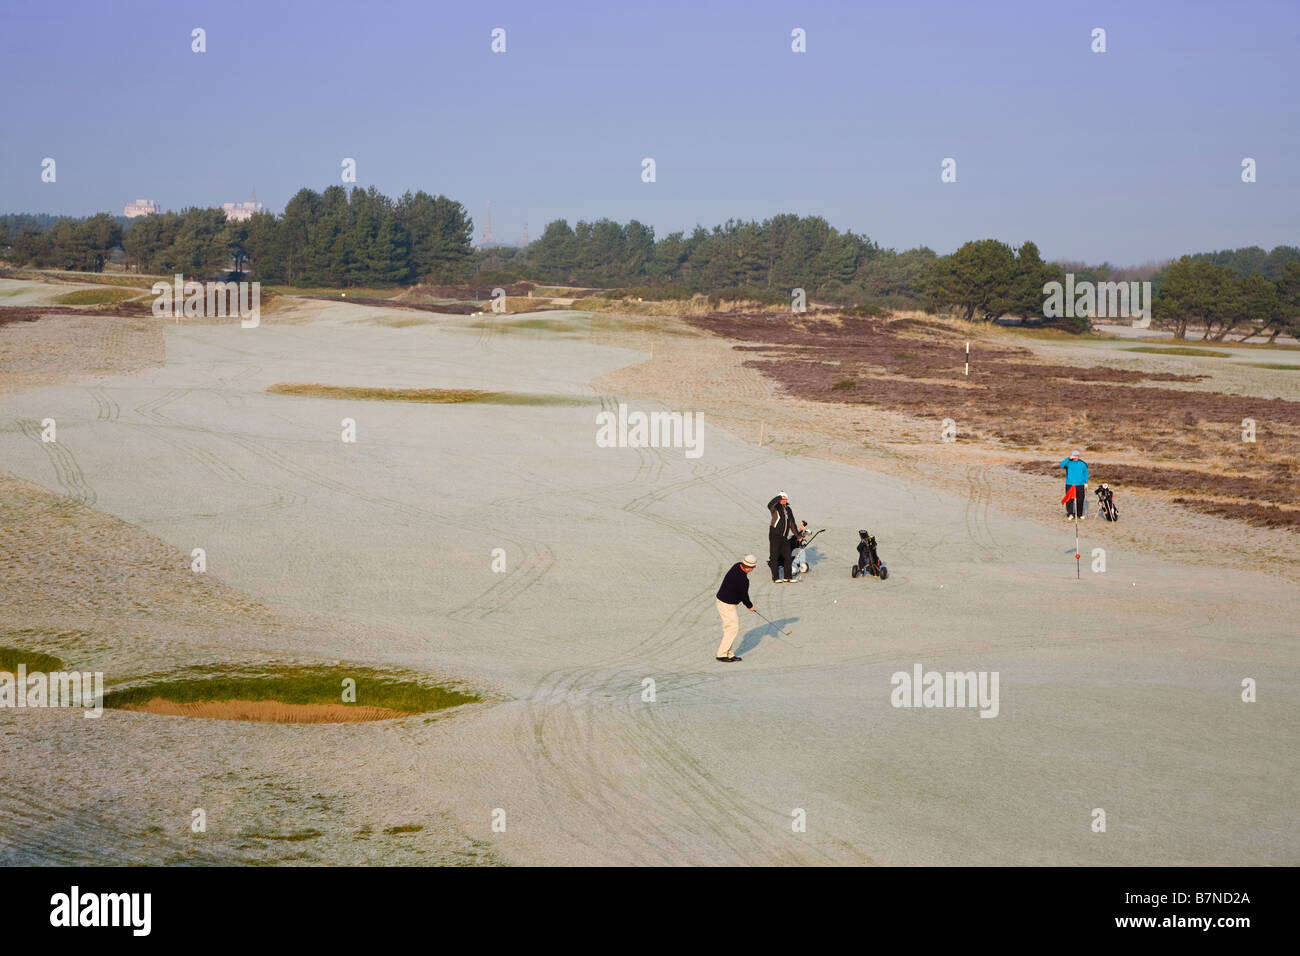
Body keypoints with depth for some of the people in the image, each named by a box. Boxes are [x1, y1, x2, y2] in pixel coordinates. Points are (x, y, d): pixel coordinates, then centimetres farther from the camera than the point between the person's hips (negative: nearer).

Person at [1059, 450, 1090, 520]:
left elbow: (1086, 473, 13)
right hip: (1070, 485, -1)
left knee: (1080, 500, 6)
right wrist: (1069, 458, -22)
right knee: (1069, 500, -6)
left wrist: (1086, 482, 9)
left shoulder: (1082, 463, 5)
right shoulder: (1068, 462, -1)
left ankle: (1080, 514, 17)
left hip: (1080, 485, 1)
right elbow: (1062, 465, -20)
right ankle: (1070, 514, -2)